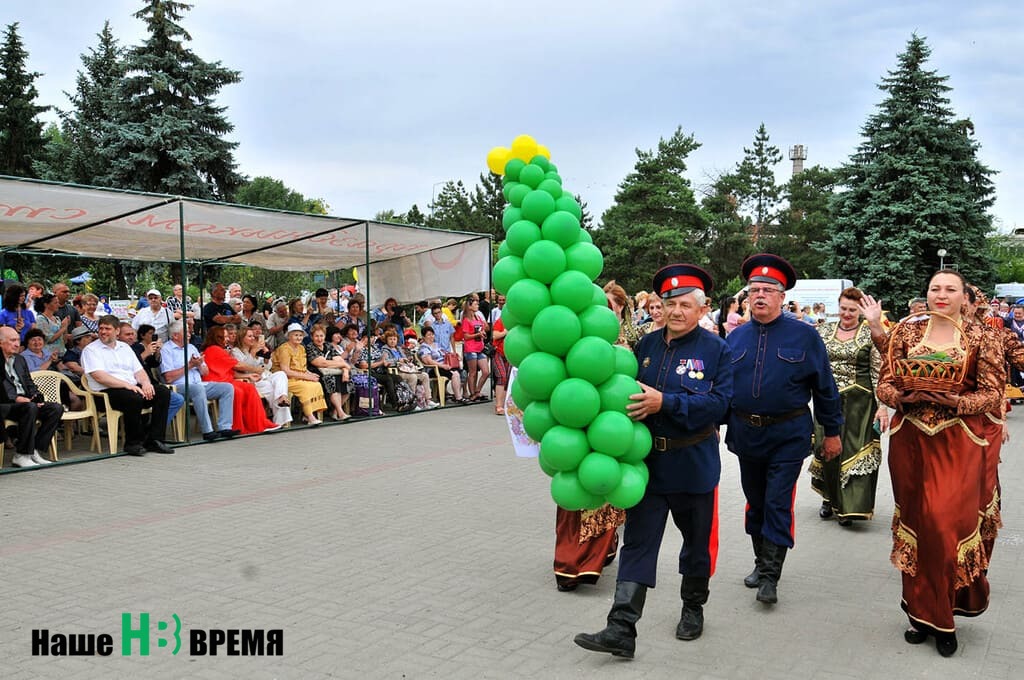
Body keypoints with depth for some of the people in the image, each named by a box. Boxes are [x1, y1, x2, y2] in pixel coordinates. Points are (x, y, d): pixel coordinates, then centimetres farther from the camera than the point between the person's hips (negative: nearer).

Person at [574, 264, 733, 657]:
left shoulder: (717, 350, -7)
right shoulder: (646, 345, 5)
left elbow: (719, 402, -19)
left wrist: (665, 403, -27)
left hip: (694, 466, -2)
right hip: (646, 461, 3)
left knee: (697, 541, 16)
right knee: (637, 543, 0)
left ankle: (693, 607, 39)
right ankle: (621, 630, -1)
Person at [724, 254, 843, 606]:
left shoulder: (804, 335, -6)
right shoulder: (735, 337, 3)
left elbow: (825, 387, -1)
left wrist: (832, 432, 0)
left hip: (788, 435, -4)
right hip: (745, 434, 4)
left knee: (778, 503, -3)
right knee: (755, 502, 15)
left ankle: (770, 577, 6)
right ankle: (761, 563, 32)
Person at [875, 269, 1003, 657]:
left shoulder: (980, 338, 0)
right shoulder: (907, 331, 5)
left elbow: (992, 395, -3)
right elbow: (884, 385, 4)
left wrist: (954, 400, -19)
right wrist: (907, 396, -16)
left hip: (958, 443, -2)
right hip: (910, 440, 2)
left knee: (949, 524, -5)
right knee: (916, 522, 7)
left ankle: (943, 615, 16)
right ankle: (923, 613, 21)